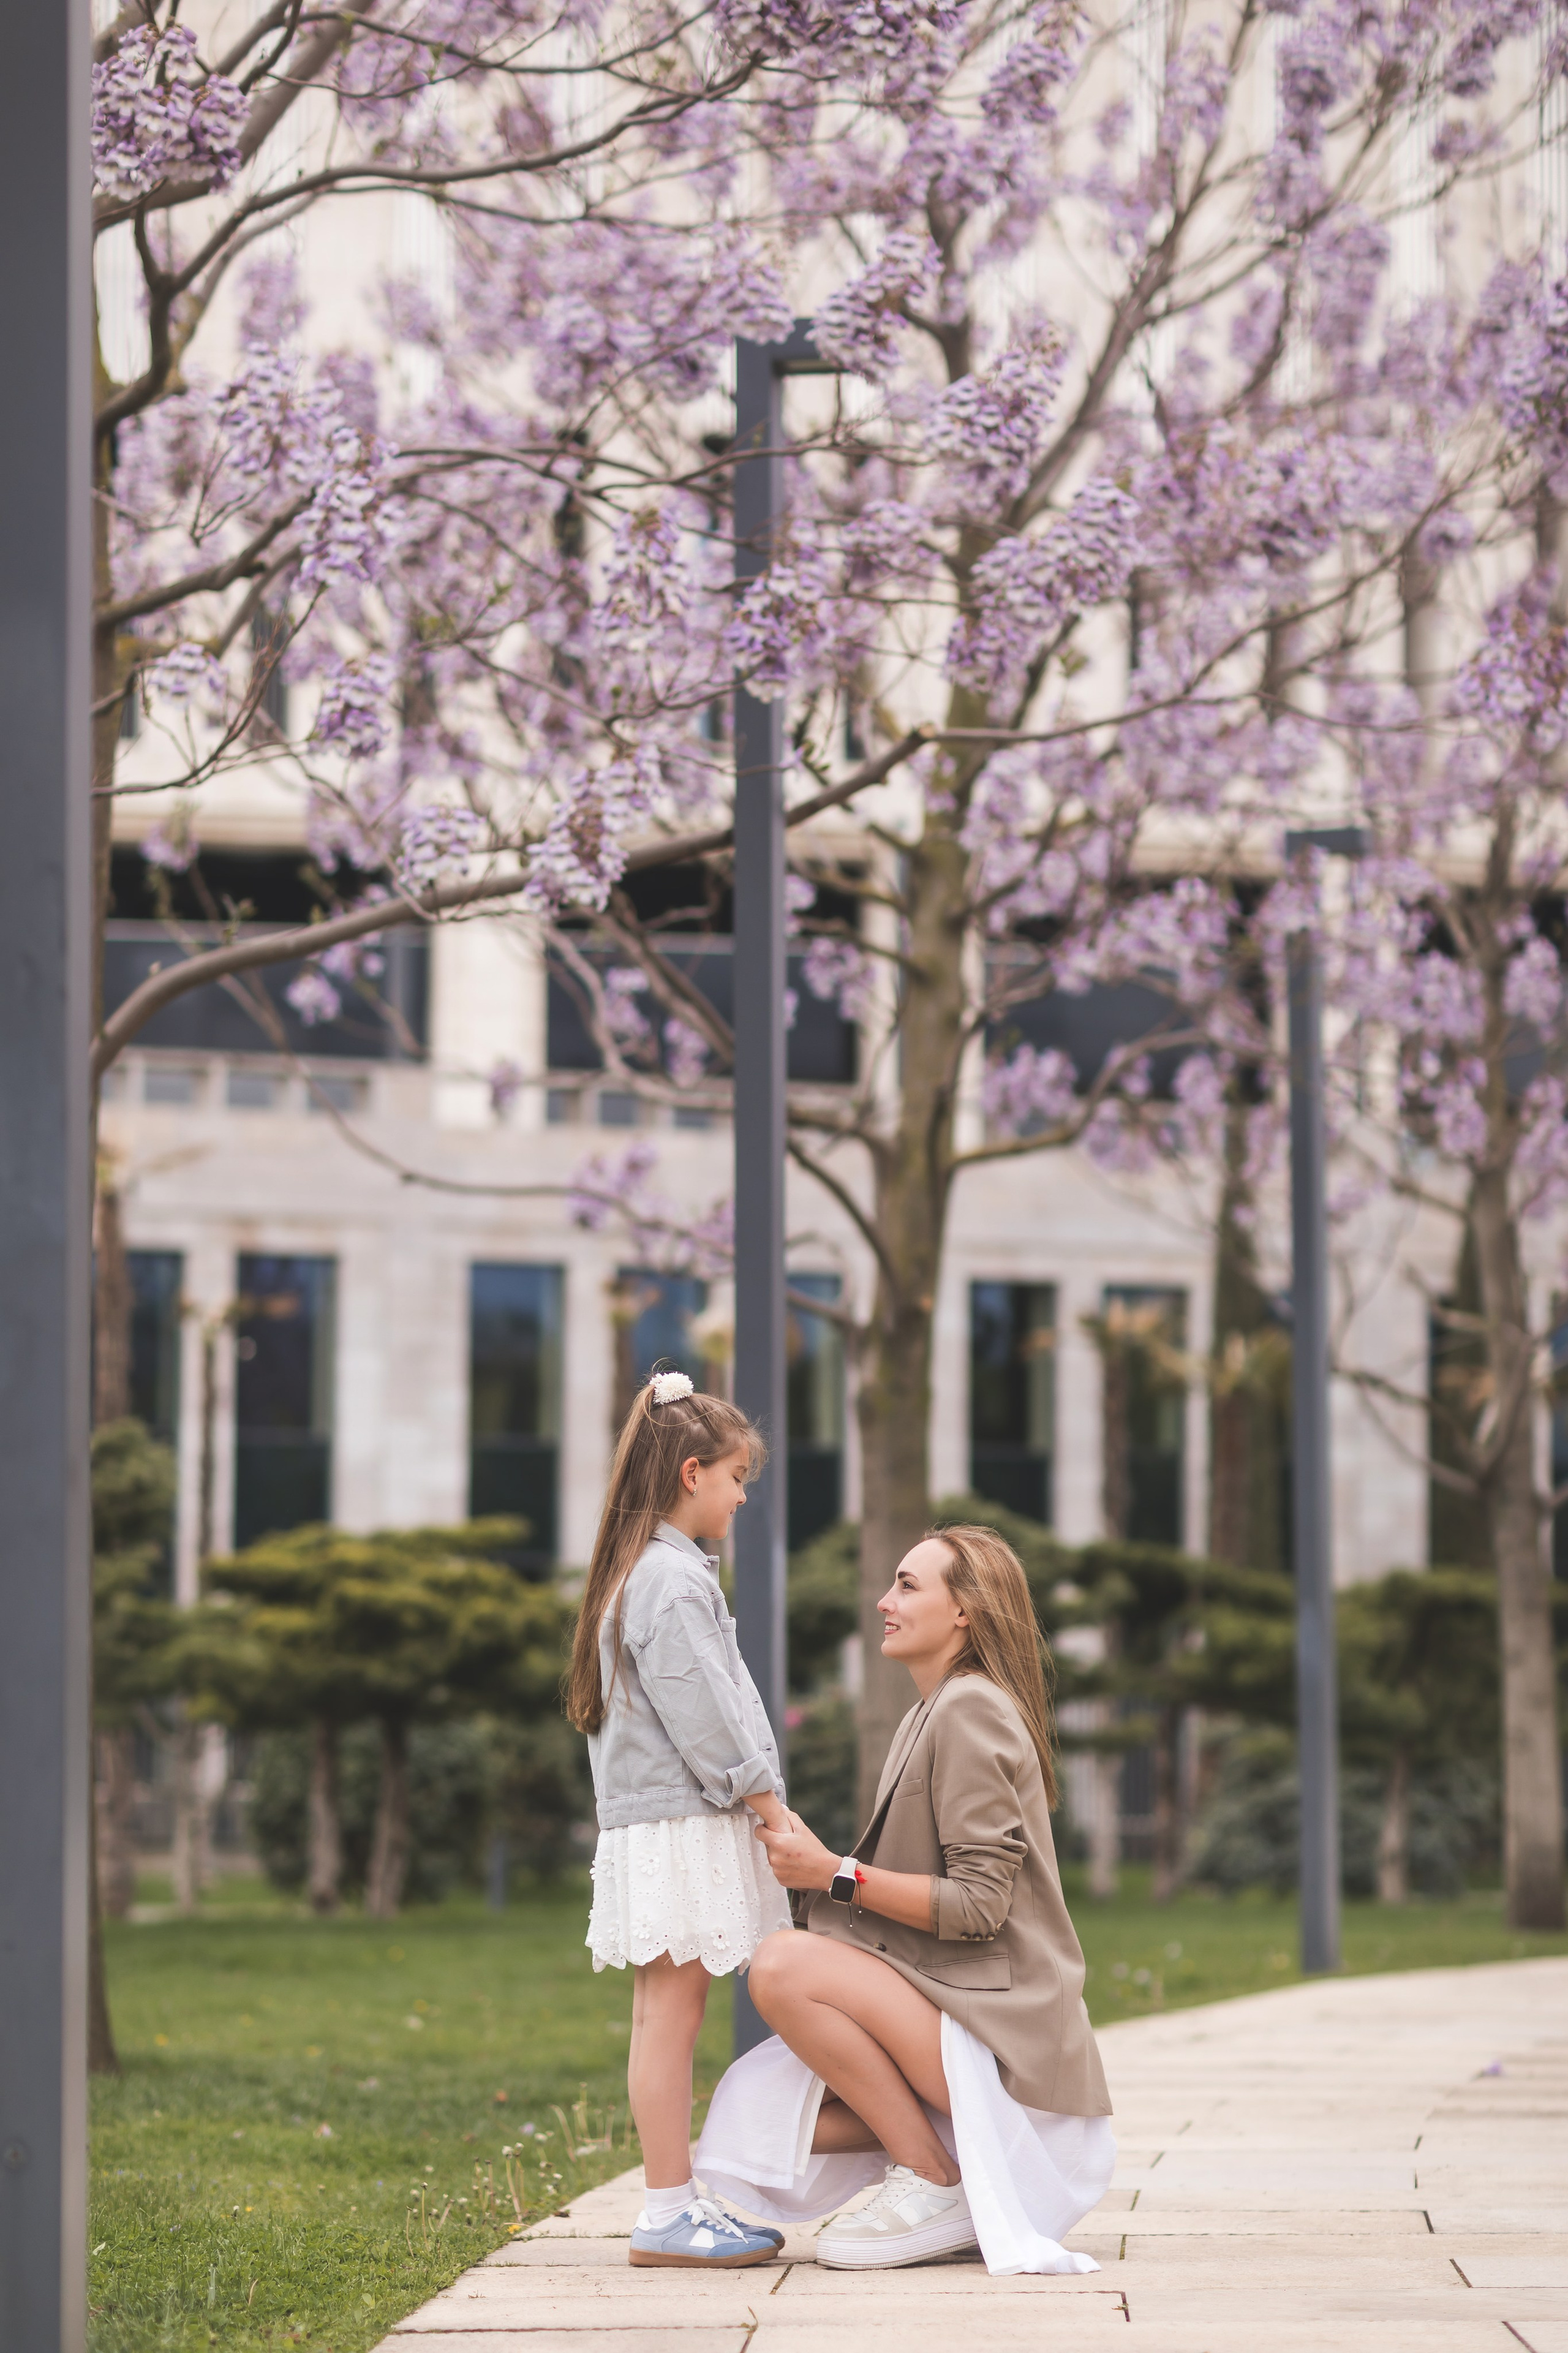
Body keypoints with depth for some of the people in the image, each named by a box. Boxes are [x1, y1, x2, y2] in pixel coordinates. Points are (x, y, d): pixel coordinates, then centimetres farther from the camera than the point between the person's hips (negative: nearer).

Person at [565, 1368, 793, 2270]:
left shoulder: (647, 1573, 20)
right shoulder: (672, 1579, -13)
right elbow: (704, 1717, -17)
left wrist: (761, 1806, 15)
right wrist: (770, 1803, -10)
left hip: (669, 1818, 11)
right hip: (676, 1824, -11)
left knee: (673, 2014, 10)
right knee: (672, 2011, -10)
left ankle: (681, 2204, 12)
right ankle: (669, 2216, -10)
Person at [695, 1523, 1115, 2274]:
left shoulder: (971, 1712, -12)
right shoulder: (932, 1713, 19)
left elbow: (978, 1904, -19)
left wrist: (835, 1874, -18)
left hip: (995, 2028, -9)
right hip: (946, 2004, 9)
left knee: (782, 1967, -26)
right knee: (762, 2110, -2)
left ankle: (934, 2182, -16)